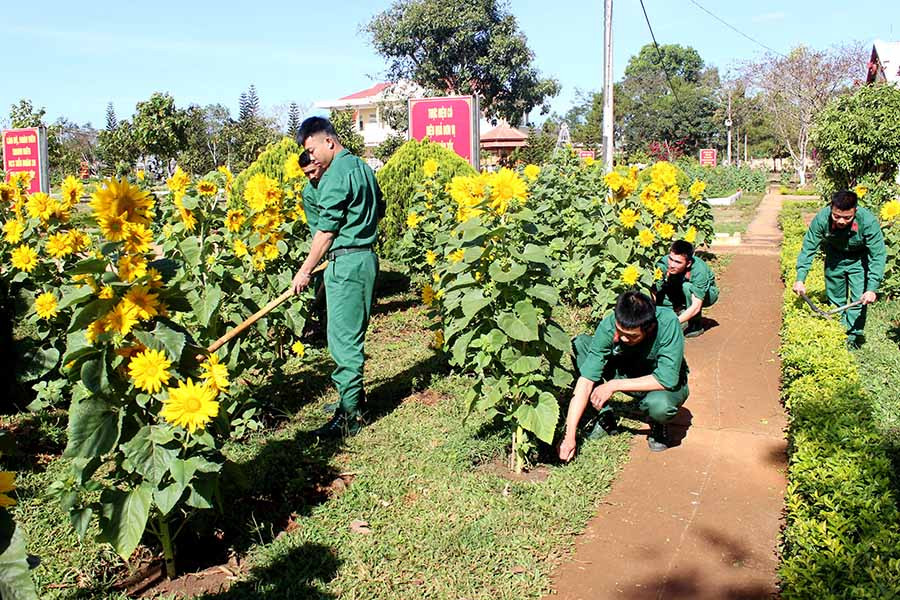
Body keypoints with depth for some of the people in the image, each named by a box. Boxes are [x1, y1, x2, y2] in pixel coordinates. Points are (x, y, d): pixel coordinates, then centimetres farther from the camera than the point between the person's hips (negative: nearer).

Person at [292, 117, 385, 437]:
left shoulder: (336, 174, -14)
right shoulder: (362, 167, 15)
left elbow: (326, 229, -13)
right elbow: (379, 210, 23)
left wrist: (306, 269, -7)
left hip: (346, 262, -10)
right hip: (366, 256, 10)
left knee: (343, 338, -6)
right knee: (351, 335, 17)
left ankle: (349, 415, -2)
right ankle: (353, 396, 27)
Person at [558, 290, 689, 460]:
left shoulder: (668, 322, -33)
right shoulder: (608, 325, -26)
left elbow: (667, 379, -33)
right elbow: (586, 379, -29)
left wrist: (615, 385, -31)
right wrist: (569, 435, -34)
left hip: (667, 382, -3)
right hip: (628, 374, 3)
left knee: (659, 405, -40)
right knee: (580, 344, -18)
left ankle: (658, 427, -1)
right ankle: (604, 417, -10)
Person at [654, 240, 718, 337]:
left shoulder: (699, 270, -36)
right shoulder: (663, 263, -29)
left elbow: (696, 307, -39)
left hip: (707, 293, -3)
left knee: (687, 287, -36)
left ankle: (696, 324, -15)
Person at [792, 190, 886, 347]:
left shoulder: (868, 221, -36)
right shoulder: (822, 218, -32)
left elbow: (878, 255, -30)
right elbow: (808, 248, -23)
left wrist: (872, 288, -36)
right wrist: (800, 279, -31)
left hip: (859, 259, -2)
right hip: (834, 256, 2)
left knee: (859, 300, -6)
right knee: (835, 298, 11)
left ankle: (853, 337, 7)